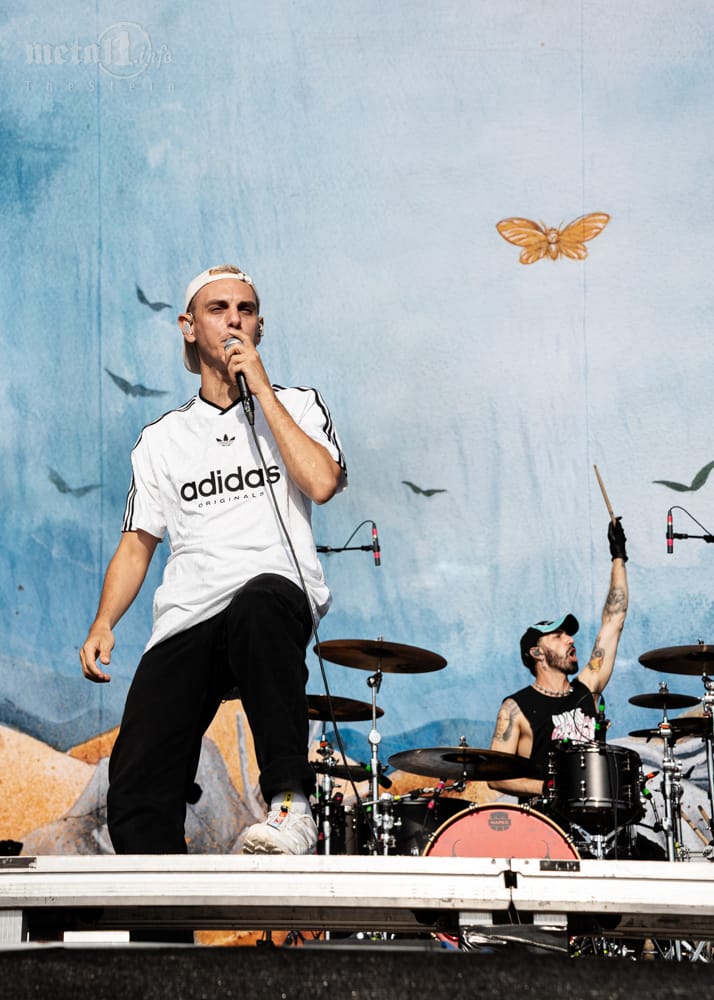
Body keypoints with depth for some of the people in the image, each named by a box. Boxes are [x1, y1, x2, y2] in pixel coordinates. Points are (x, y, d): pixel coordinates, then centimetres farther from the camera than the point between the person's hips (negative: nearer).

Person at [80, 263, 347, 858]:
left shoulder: (300, 407, 14)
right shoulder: (162, 439, 20)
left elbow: (322, 482, -7)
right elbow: (137, 544, 18)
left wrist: (261, 391, -2)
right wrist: (104, 623, 1)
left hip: (279, 594, -3)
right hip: (185, 619, 3)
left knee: (258, 603, -42)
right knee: (136, 789, -16)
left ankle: (291, 801, -37)